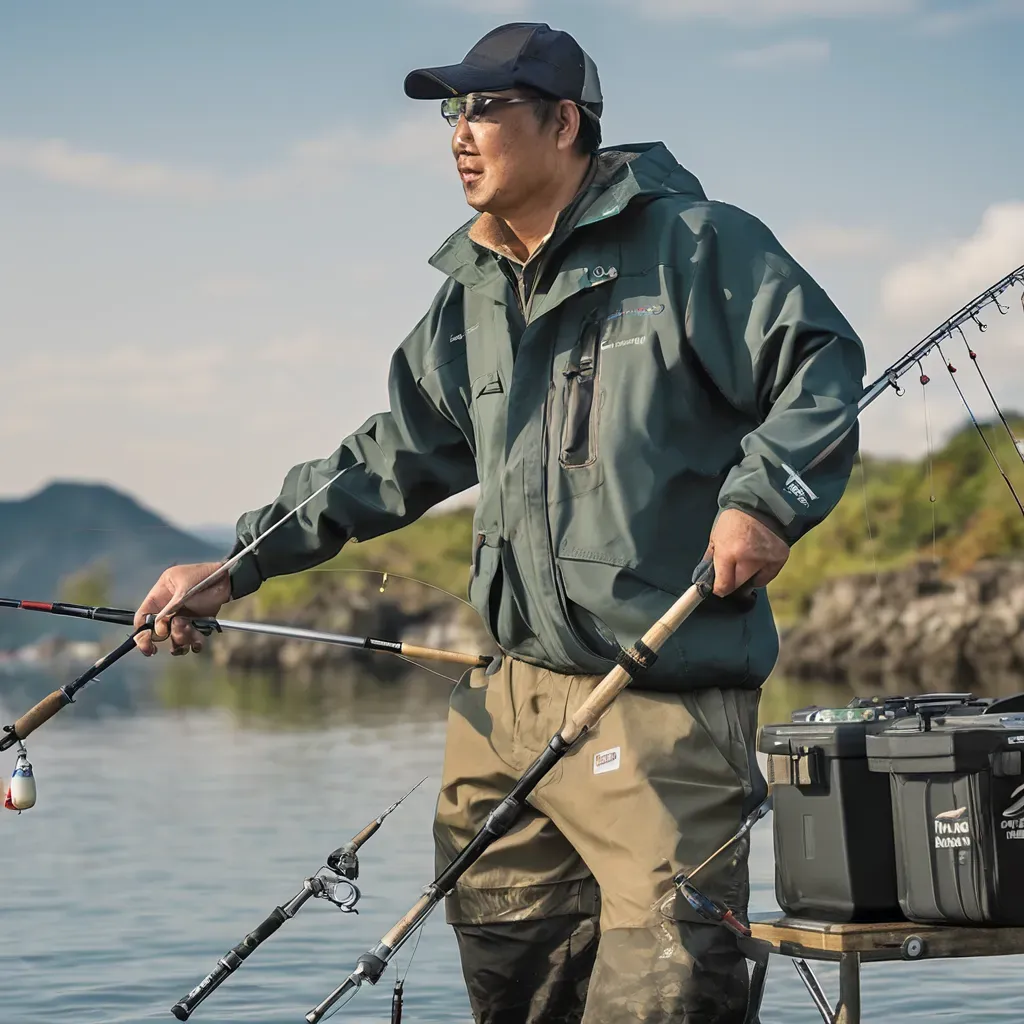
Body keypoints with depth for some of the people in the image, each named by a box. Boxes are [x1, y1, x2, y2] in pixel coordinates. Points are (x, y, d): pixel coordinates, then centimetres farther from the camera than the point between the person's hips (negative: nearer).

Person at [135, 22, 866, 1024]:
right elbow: (394, 457, 23)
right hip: (510, 700, 8)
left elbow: (822, 366, -6)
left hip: (661, 702, -8)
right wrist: (234, 567, 19)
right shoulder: (470, 299, 18)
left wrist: (762, 498, -21)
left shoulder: (690, 244, -5)